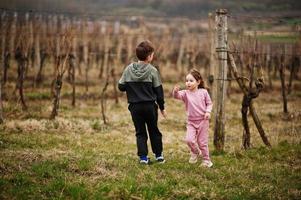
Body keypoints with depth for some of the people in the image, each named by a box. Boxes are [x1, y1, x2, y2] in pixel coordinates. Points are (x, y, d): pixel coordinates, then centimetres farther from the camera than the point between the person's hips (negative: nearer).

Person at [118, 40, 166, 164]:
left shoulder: (128, 69, -3)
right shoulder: (152, 70, -9)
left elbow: (121, 87, -1)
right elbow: (158, 90, -4)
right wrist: (161, 107, 6)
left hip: (134, 106, 1)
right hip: (150, 106, -1)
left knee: (140, 132, 9)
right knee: (154, 130, 15)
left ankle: (143, 157, 3)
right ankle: (158, 154, 20)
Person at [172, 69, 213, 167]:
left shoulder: (203, 92, -5)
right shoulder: (186, 93, -5)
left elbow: (209, 103, 4)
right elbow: (177, 96, -24)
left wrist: (208, 111, -14)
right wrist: (175, 91, -47)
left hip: (203, 121, -1)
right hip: (191, 122, 1)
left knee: (202, 142, 4)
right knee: (189, 139, -16)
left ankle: (206, 160, 21)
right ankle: (195, 152, 15)